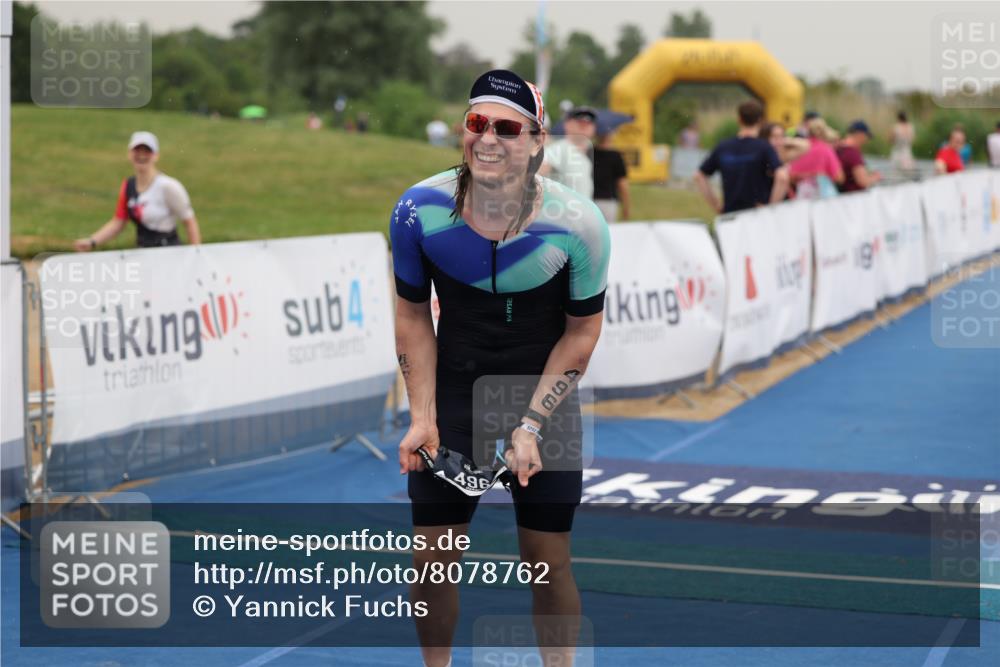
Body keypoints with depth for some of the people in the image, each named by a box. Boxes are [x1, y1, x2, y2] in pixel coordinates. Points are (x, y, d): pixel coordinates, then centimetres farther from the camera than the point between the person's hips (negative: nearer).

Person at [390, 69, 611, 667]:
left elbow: (581, 331, -6)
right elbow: (413, 313, -1)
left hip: (544, 390, -1)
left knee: (549, 563, 2)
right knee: (434, 558, 2)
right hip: (454, 386, 1)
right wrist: (423, 417, -7)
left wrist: (530, 426, -12)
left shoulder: (577, 224, -19)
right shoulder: (419, 211, -15)